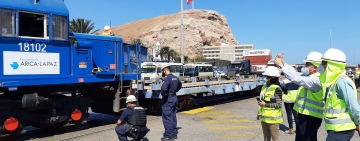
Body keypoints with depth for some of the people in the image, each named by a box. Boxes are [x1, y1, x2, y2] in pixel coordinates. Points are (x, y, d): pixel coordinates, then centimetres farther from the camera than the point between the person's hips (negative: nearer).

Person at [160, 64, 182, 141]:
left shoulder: (167, 79, -20)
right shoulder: (175, 78, 8)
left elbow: (164, 89, -35)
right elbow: (180, 85, 28)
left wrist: (163, 95, -16)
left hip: (168, 100, -9)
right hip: (174, 98, 9)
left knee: (167, 118, -1)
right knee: (173, 117, 16)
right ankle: (174, 134, 23)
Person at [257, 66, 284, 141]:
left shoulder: (276, 89, -14)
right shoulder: (264, 86, 7)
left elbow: (279, 104, -16)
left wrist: (265, 104, -20)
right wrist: (259, 113, 17)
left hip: (273, 118, -7)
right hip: (264, 117, 7)